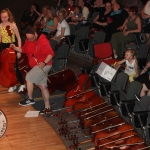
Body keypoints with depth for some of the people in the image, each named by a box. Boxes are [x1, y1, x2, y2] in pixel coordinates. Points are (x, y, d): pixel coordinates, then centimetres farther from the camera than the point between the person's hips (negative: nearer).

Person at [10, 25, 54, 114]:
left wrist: (44, 62, -36)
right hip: (37, 66, 9)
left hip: (44, 65, -9)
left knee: (29, 77, -15)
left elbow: (51, 53, -25)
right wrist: (15, 48, -1)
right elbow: (24, 50, 16)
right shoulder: (28, 41, 4)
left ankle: (30, 99, 1)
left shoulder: (43, 41, -22)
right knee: (42, 86, 7)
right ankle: (47, 107, 9)